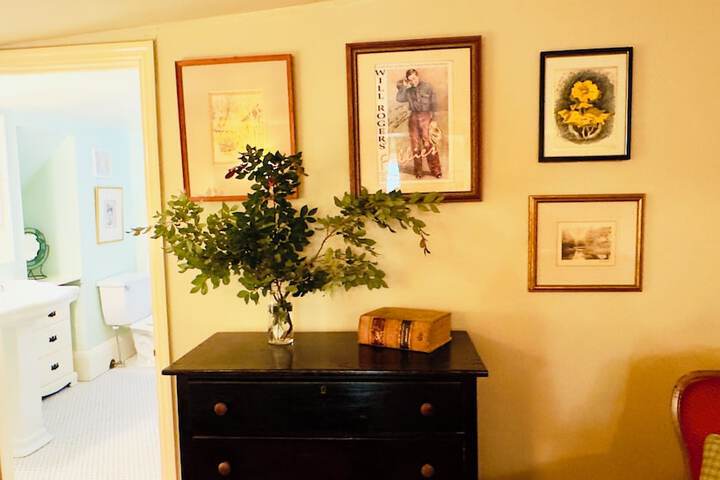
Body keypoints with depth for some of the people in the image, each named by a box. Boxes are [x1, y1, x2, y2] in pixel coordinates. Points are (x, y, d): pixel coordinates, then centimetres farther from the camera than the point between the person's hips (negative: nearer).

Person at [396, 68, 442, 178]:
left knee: (430, 144, -6)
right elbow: (399, 99, -8)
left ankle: (436, 170, -1)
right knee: (415, 145, 4)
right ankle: (418, 171, 11)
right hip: (414, 117, 3)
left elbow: (434, 104, 1)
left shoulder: (428, 87, 1)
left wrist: (434, 119, -3)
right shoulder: (408, 90, 8)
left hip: (426, 116, -3)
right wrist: (404, 86, -9)